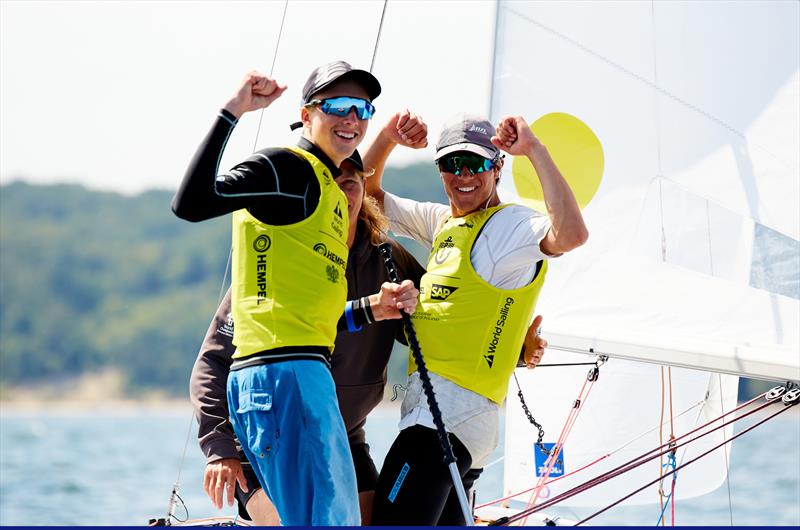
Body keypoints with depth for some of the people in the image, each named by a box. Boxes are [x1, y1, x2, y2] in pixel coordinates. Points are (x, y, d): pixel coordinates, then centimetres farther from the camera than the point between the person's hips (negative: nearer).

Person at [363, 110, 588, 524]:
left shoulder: (509, 224, -9)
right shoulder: (443, 222, 18)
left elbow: (571, 234, -30)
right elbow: (368, 194, 28)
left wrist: (534, 149, -26)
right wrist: (387, 137, 11)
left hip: (454, 408, -10)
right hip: (432, 406, 10)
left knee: (393, 520, -19)